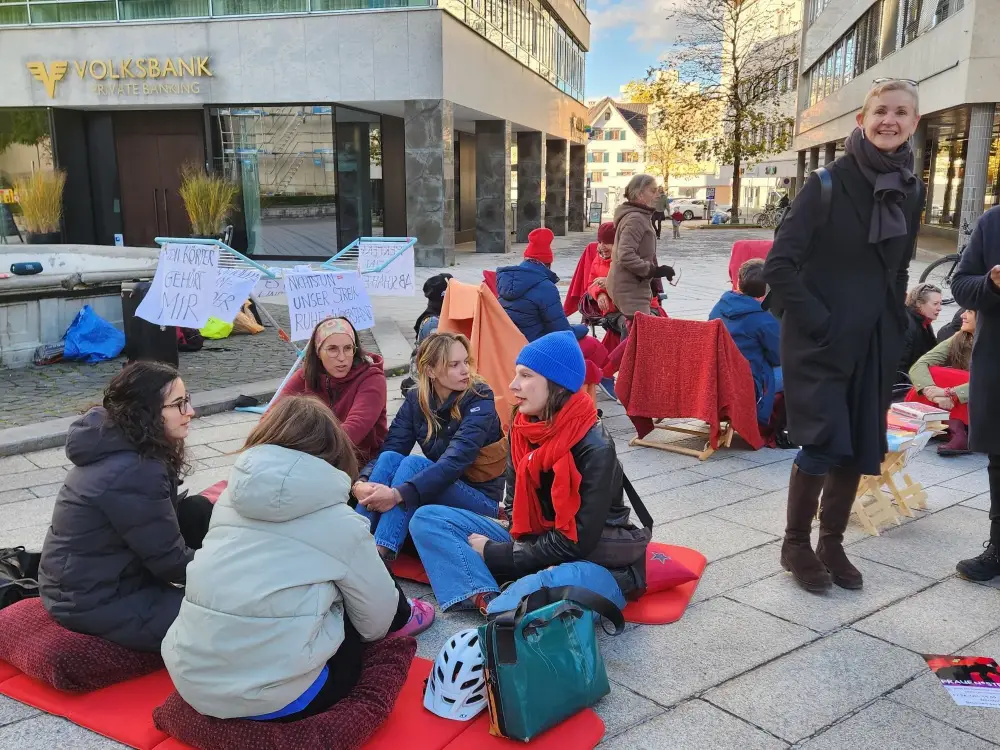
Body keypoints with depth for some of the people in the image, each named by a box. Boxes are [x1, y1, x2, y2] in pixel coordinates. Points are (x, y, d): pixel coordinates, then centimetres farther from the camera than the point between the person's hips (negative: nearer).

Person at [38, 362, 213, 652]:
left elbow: (166, 516, 10)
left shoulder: (120, 446, -1)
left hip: (108, 575, 9)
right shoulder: (133, 473, -29)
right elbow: (171, 562, -19)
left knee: (199, 512, 1)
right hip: (95, 603, -9)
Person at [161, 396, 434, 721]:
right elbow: (375, 621, 4)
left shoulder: (231, 497, 6)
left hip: (189, 680, 6)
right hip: (270, 699, -5)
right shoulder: (340, 521, -7)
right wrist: (396, 620, 29)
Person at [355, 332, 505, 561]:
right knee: (390, 458, -22)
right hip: (440, 490, 5)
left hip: (482, 500, -4)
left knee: (413, 463, -29)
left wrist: (399, 494, -40)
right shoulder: (416, 400, -2)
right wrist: (362, 482, -33)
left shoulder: (479, 399, -17)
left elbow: (455, 460, -30)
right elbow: (389, 448, -11)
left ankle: (378, 555, -37)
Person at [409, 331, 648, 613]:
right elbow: (514, 501, 8)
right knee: (427, 518, -6)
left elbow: (576, 543, -21)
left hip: (586, 558, -7)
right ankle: (488, 600, -26)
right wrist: (519, 542, -14)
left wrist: (494, 554, -14)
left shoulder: (594, 449, -21)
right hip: (530, 543, 7)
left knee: (579, 581, -44)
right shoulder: (522, 428, -1)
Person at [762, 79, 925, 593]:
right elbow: (779, 265, -14)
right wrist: (816, 321, -17)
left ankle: (832, 543, 27)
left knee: (860, 449, 10)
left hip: (875, 345, 6)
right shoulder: (828, 184, -11)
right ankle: (795, 544, 15)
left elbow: (898, 270, 18)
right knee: (823, 446, -6)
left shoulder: (910, 190, 7)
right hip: (820, 343, -6)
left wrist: (894, 328, 10)